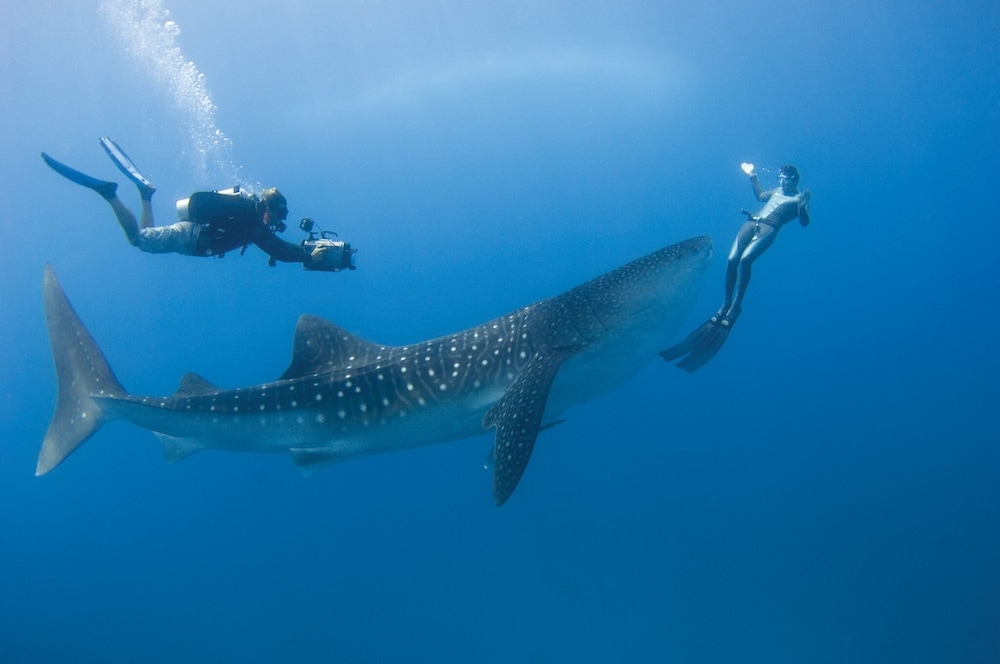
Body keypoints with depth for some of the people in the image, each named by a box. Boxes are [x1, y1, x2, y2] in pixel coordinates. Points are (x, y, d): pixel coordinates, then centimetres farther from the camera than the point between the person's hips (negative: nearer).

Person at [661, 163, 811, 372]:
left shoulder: (798, 199, 11)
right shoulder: (775, 191, 31)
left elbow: (804, 222, -1)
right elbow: (760, 196, 50)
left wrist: (803, 205, -16)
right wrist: (753, 176, 50)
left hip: (769, 229, -6)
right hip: (751, 223, 6)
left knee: (745, 259, -30)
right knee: (732, 259, -17)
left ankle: (736, 304, -23)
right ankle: (726, 303, -9)